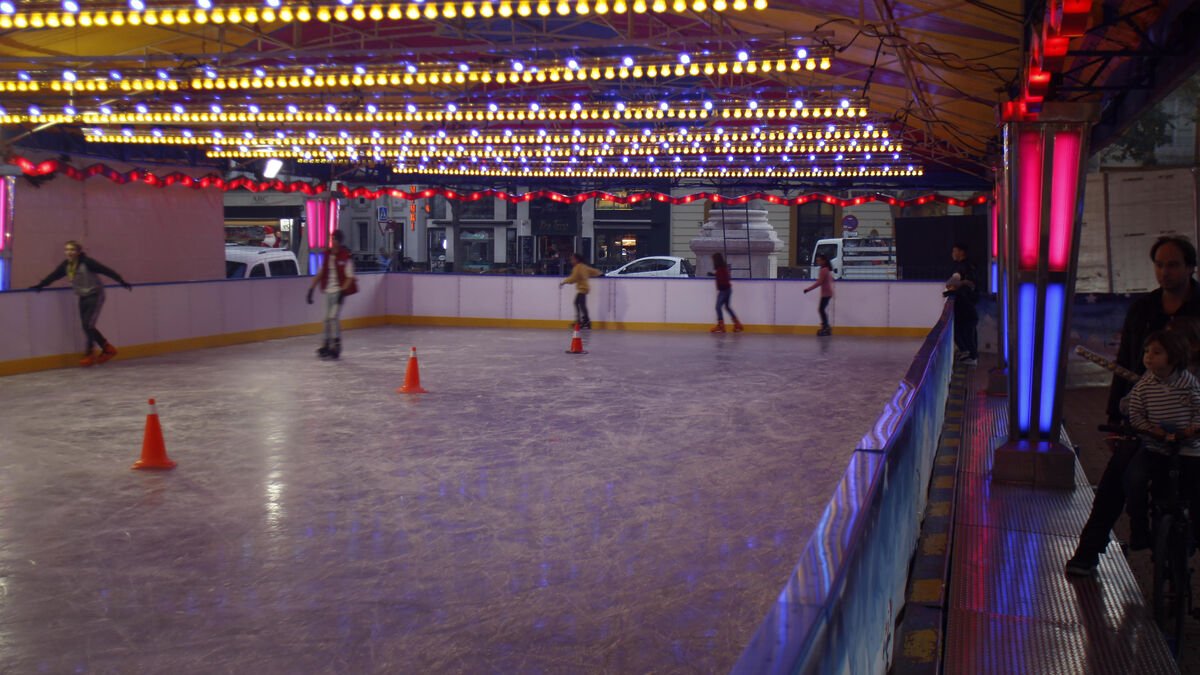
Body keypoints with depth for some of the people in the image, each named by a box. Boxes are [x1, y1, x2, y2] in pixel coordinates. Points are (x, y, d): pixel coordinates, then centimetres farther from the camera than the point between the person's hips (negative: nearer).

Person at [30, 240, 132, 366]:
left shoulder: (87, 262, -19)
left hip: (95, 296, -7)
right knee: (87, 327, 6)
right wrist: (40, 285, -8)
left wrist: (122, 281, -20)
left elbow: (106, 270, -18)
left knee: (88, 326, -10)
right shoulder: (66, 265, 0)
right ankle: (108, 348, 20)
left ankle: (90, 354, 2)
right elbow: (53, 275, 3)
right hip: (83, 298, 7)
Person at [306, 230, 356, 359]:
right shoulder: (327, 255, 9)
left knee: (333, 317, -13)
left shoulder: (345, 256, -9)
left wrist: (343, 291, -19)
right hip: (329, 291, 6)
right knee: (328, 318, 9)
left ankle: (336, 346, -8)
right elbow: (321, 273, 16)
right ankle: (328, 344, 19)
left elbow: (350, 277, -10)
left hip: (338, 291, -6)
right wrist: (311, 288, 12)